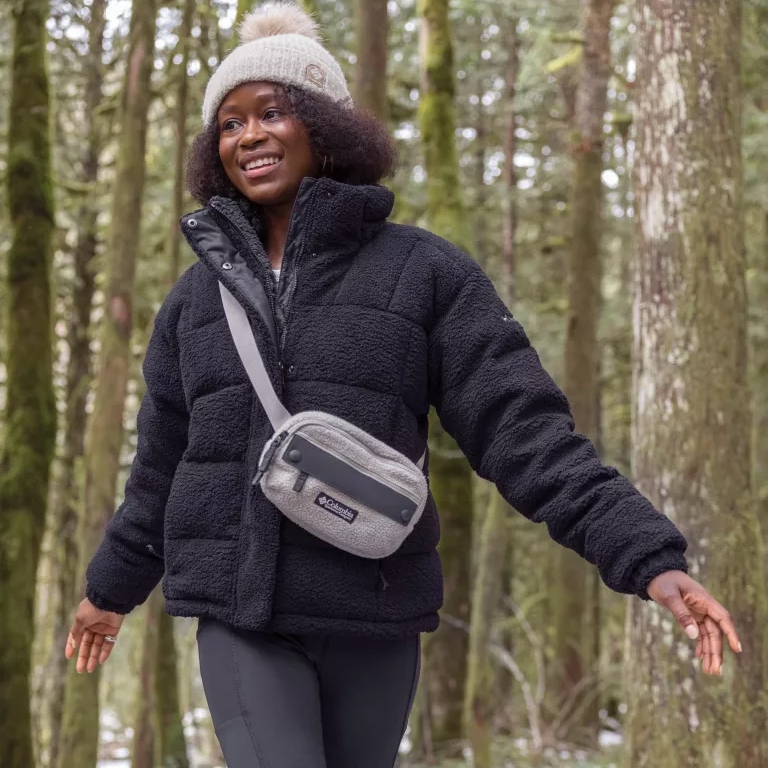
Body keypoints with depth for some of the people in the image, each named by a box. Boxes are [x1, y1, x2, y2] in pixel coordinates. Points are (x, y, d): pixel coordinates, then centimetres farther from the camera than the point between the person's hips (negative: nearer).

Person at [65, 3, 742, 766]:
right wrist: (112, 586, 27)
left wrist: (649, 558, -19)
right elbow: (162, 461, 19)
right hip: (240, 617, 1)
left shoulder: (423, 272, -2)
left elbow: (522, 428, -9)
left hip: (373, 618, -1)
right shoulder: (198, 293, 8)